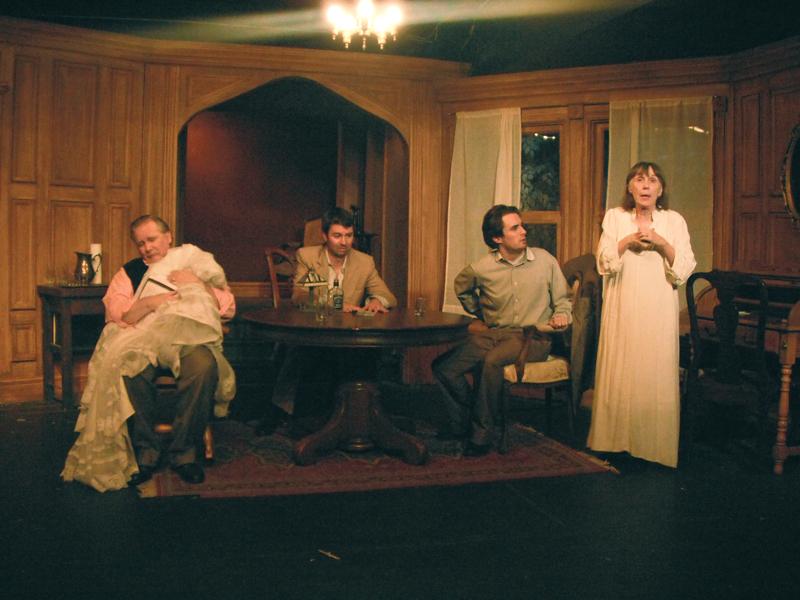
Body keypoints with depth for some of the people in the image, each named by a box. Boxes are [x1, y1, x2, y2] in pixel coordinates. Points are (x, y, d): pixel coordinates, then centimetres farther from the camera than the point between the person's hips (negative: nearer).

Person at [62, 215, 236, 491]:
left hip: (189, 336, -1)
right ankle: (145, 451, -19)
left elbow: (228, 307, 10)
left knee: (205, 366, -37)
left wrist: (197, 284, -3)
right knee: (129, 367, -36)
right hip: (143, 339, 1)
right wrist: (150, 302, -10)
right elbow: (115, 313, 4)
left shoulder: (196, 263, 21)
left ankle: (183, 451, -21)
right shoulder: (130, 272, 22)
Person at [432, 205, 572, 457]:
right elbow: (462, 288, 25)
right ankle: (462, 423, 9)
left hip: (534, 337, -3)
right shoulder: (481, 269, 1)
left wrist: (562, 315, -9)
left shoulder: (544, 260, 1)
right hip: (494, 333, 3)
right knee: (443, 366, -13)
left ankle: (482, 434, -19)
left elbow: (562, 299, 11)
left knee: (491, 361, -34)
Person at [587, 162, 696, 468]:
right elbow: (604, 264, 0)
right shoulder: (614, 217, 7)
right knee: (620, 373, 1)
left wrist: (662, 243, -13)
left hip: (659, 310, 0)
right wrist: (628, 240, -13)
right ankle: (617, 437, 13)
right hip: (622, 310, 0)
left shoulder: (674, 221, 7)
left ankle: (655, 443, 10)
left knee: (657, 372, -1)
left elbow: (684, 270, 1)